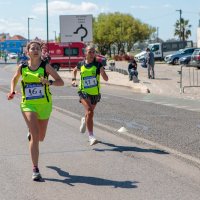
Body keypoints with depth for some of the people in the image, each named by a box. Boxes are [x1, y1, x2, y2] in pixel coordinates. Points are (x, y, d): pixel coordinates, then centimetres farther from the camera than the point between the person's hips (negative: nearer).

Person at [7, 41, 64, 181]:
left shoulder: (45, 66, -6)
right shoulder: (22, 67, 0)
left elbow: (61, 82, -8)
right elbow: (14, 79, 19)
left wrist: (49, 82, -27)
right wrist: (12, 91, 1)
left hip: (44, 105, 1)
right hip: (28, 105, -1)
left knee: (40, 138, 14)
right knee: (35, 136, -16)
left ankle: (31, 133, 54)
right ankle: (35, 169, -11)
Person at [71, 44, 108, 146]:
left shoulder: (98, 64, -5)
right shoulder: (81, 64, 1)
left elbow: (106, 79, -12)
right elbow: (75, 70, 25)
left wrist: (102, 71, -29)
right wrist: (74, 79, 12)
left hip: (95, 93, 1)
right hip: (84, 92, -1)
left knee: (89, 113, 19)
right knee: (90, 112, -22)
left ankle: (84, 121, 57)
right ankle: (91, 137, -21)